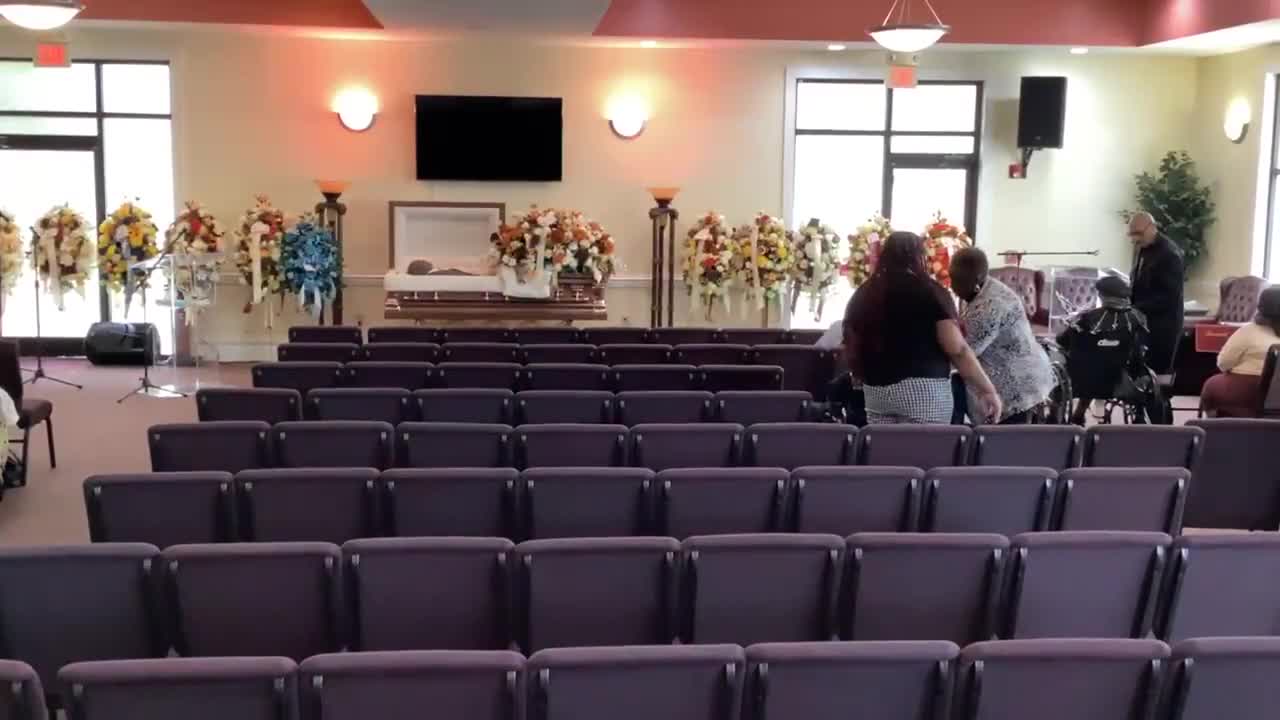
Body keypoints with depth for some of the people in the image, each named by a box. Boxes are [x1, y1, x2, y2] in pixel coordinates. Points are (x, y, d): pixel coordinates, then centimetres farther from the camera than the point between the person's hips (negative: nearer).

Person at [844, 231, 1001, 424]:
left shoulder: (864, 295, 8)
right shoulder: (931, 292, -4)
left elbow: (851, 351, 12)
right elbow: (957, 350, -9)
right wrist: (987, 390, -4)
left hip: (876, 391, 4)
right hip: (924, 389, -4)